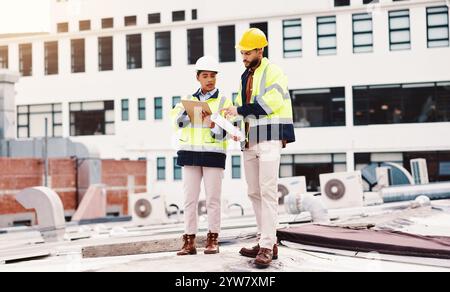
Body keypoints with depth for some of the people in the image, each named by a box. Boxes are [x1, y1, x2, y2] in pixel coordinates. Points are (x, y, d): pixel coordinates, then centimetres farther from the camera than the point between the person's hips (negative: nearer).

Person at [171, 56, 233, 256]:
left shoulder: (223, 101, 5)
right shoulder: (189, 100, 14)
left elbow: (223, 132, -2)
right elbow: (178, 122, -1)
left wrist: (212, 124, -22)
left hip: (214, 153, -2)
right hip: (190, 152, 3)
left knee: (213, 199, 0)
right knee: (190, 199, 1)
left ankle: (213, 240, 9)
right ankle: (190, 241, 6)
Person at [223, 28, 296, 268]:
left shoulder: (273, 72, -3)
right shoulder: (245, 76, 21)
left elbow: (270, 103, -15)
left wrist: (240, 110, -11)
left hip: (269, 136, -8)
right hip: (250, 139, 8)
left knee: (268, 191, -13)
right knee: (254, 193, 7)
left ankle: (267, 247, -14)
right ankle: (268, 242, 13)